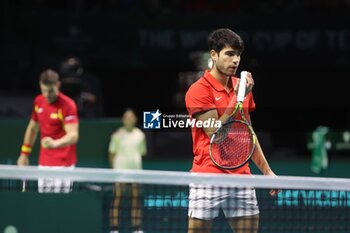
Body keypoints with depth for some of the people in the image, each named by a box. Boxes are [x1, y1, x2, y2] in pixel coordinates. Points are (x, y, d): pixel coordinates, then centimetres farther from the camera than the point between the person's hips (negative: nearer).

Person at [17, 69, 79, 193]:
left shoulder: (67, 105, -16)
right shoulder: (38, 101, 6)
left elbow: (73, 135, -25)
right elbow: (32, 128, 21)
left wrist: (55, 143, -44)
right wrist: (24, 153, 21)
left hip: (63, 164, -7)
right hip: (43, 164, 7)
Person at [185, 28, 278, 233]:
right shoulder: (199, 90, -7)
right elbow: (215, 133, -16)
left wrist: (266, 170, 19)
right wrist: (237, 98, -16)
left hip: (241, 176, 6)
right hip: (209, 176, -6)